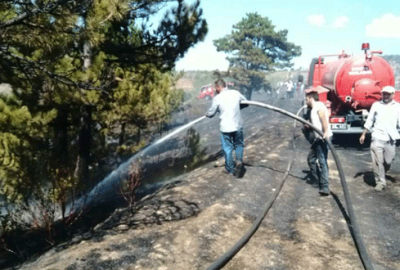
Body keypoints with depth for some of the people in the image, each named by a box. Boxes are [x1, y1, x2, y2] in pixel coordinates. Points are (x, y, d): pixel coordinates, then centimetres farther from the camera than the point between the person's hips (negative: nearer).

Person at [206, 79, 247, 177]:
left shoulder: (217, 98, -11)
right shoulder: (236, 93, -1)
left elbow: (210, 114, -4)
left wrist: (207, 114, 19)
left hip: (225, 128, -3)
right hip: (238, 126, 3)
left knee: (227, 148, 11)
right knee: (239, 145, 21)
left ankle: (230, 169, 21)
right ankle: (239, 160, -2)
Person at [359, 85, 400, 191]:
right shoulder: (376, 105, 8)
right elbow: (369, 121, 11)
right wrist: (363, 134, 9)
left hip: (390, 139, 1)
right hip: (377, 138, -1)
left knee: (388, 162, 7)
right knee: (377, 161, -3)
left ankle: (381, 176, 34)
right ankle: (380, 182, 9)